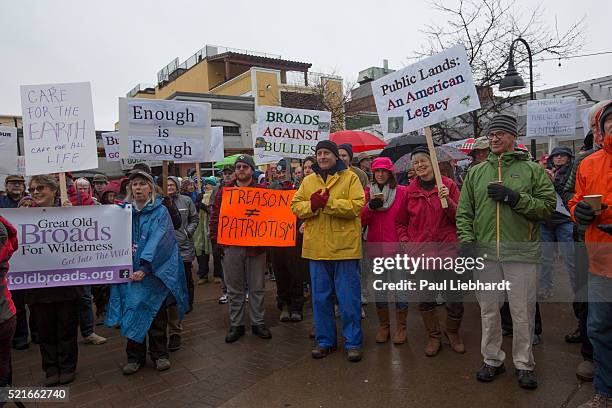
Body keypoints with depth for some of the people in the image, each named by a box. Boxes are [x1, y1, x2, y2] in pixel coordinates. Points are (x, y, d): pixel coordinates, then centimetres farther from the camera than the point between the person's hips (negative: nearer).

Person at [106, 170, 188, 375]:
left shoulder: (160, 212, -4)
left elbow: (158, 242, -13)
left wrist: (144, 268, -23)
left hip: (153, 272, -3)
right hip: (128, 273, 3)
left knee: (156, 314, 6)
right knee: (132, 312, 6)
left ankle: (160, 354, 22)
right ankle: (135, 356, 21)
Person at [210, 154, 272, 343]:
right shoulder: (225, 191, 7)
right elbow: (215, 217, 5)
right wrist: (216, 240, -1)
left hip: (256, 246, -1)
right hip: (231, 246, 1)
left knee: (257, 288, 9)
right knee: (234, 289, 10)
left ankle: (258, 322, 22)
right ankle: (236, 325, 22)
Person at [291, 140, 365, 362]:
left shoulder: (350, 177, 0)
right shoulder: (308, 181, 12)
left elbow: (357, 205, -12)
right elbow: (296, 206, 7)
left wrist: (328, 202, -19)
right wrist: (311, 205, -14)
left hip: (345, 247, -4)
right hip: (317, 248, 4)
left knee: (349, 297, 4)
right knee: (320, 297, 12)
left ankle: (353, 342, 18)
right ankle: (325, 340, 27)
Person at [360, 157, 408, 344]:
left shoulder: (401, 191, 0)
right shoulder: (368, 192, 7)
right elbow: (361, 221, 4)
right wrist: (370, 206, -11)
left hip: (397, 246, -3)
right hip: (375, 247, 3)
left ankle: (401, 327, 17)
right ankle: (383, 326, 26)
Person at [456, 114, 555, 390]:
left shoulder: (532, 170, 3)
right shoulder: (475, 173, 11)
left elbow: (548, 206, -4)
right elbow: (463, 212, 8)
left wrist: (514, 197, -14)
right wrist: (467, 240, -4)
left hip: (521, 253, -2)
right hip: (484, 252, 3)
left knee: (523, 312, 6)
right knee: (488, 310, 11)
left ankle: (524, 364, 25)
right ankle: (492, 360, 28)